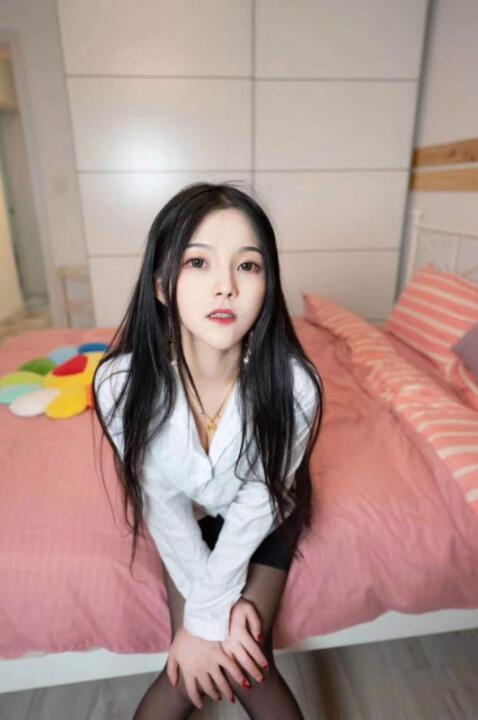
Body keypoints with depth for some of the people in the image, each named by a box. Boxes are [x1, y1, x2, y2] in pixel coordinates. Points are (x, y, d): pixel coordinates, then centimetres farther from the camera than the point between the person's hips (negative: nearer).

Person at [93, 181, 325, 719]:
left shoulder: (293, 384, -33)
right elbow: (162, 500, -18)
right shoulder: (121, 382, -30)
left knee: (246, 662, -4)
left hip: (262, 518, 0)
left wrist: (209, 614, -16)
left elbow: (259, 498, -20)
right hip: (186, 520, 1)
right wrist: (216, 604, -14)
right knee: (191, 672, -5)